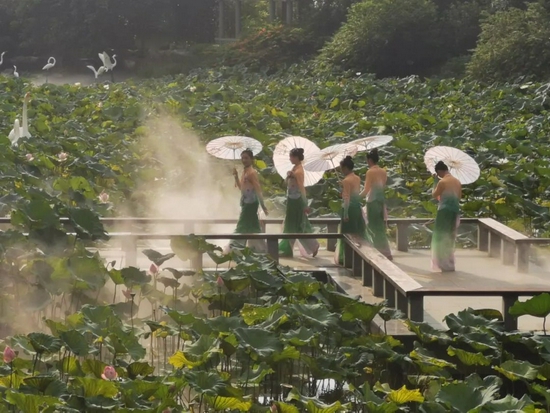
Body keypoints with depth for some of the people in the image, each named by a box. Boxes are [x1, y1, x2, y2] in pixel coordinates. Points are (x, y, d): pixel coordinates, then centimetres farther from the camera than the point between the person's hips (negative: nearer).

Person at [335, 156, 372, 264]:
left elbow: (346, 197, -18)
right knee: (359, 231, 15)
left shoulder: (346, 180, -16)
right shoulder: (357, 178, 7)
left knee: (347, 233, -1)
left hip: (349, 207, -8)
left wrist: (345, 213, -18)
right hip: (357, 206, 8)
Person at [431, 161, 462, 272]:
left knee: (442, 238, 0)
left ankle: (445, 264, -3)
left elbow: (434, 195, -2)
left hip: (445, 211, -7)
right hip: (455, 211, 7)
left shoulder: (442, 182, -13)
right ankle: (449, 264, 18)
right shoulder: (457, 182, 8)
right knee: (449, 238, 16)